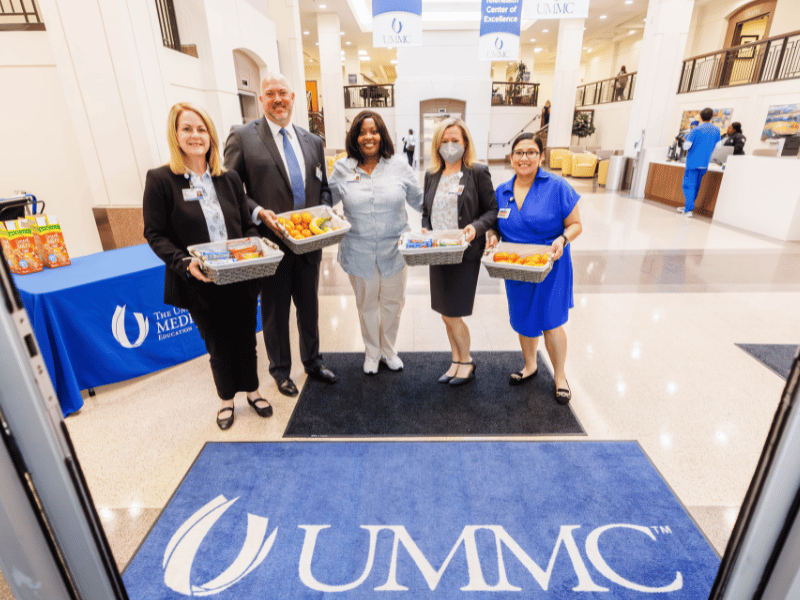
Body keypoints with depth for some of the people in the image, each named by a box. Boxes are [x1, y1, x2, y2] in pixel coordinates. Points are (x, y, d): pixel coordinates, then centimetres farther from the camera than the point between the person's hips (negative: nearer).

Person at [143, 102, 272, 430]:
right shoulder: (160, 180, -7)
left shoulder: (229, 178, 5)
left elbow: (247, 225, 10)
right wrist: (184, 263, -22)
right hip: (200, 284, -3)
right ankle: (226, 398, 38)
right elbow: (155, 234, -7)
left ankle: (251, 390, 40)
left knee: (245, 338, 16)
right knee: (218, 344, 13)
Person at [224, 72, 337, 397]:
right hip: (272, 243, -4)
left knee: (309, 308, 19)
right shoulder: (242, 136, -4)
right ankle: (280, 370, 34)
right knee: (275, 313, 12)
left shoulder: (313, 142, 10)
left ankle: (312, 361, 41)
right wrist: (258, 213, -21)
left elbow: (323, 188, 15)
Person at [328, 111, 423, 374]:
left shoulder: (399, 167, -1)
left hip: (394, 251, 0)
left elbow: (420, 201, 7)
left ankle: (389, 350, 38)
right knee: (367, 304, 15)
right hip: (359, 252, 0)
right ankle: (372, 352, 38)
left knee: (392, 303, 14)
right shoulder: (341, 169, -1)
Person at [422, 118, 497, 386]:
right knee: (446, 315, 12)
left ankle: (467, 361, 22)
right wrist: (424, 231, -1)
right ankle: (457, 361, 31)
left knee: (451, 314, -3)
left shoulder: (478, 173, -4)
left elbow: (493, 210, -2)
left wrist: (476, 227, -20)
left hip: (465, 254, -5)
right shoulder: (431, 175, 11)